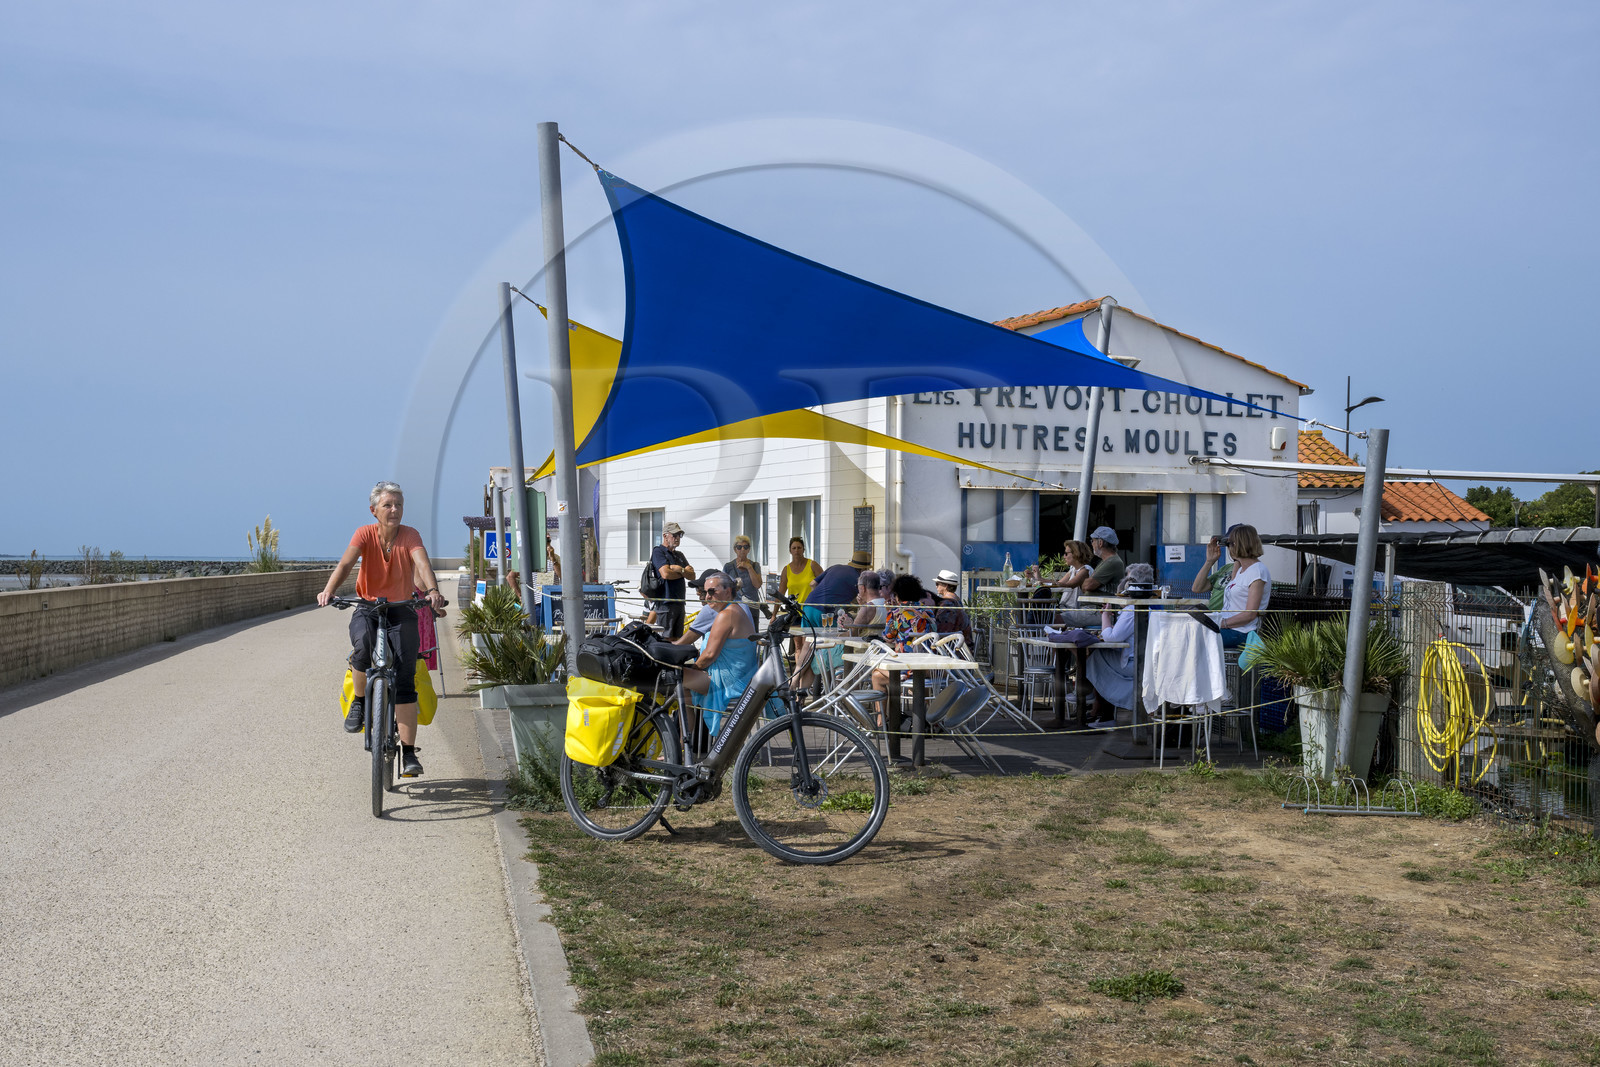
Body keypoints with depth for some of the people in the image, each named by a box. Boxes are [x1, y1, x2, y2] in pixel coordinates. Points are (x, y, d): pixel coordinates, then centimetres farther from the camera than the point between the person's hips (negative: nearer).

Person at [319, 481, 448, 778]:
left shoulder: (410, 535, -8)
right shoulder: (365, 534, -7)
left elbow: (423, 564, -25)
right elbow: (345, 564, -22)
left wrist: (433, 591, -46)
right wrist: (328, 590, -42)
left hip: (402, 611, 0)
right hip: (368, 608, 0)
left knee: (405, 681, -12)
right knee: (363, 645, -35)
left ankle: (408, 753, -7)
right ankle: (359, 703, -7)